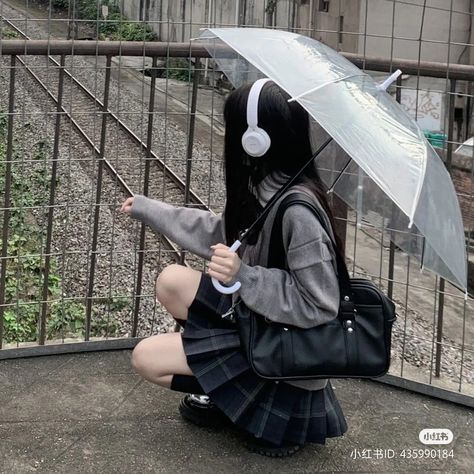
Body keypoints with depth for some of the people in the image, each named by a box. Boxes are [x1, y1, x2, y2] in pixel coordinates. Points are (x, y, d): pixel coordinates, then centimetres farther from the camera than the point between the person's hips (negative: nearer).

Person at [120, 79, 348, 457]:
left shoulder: (298, 210, -32)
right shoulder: (263, 188, -4)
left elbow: (320, 306, -29)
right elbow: (220, 234, 12)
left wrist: (243, 276, -35)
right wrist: (146, 208, 18)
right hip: (257, 316, 8)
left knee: (147, 358, -5)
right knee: (172, 281, 3)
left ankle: (274, 405, 2)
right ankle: (220, 387, 14)